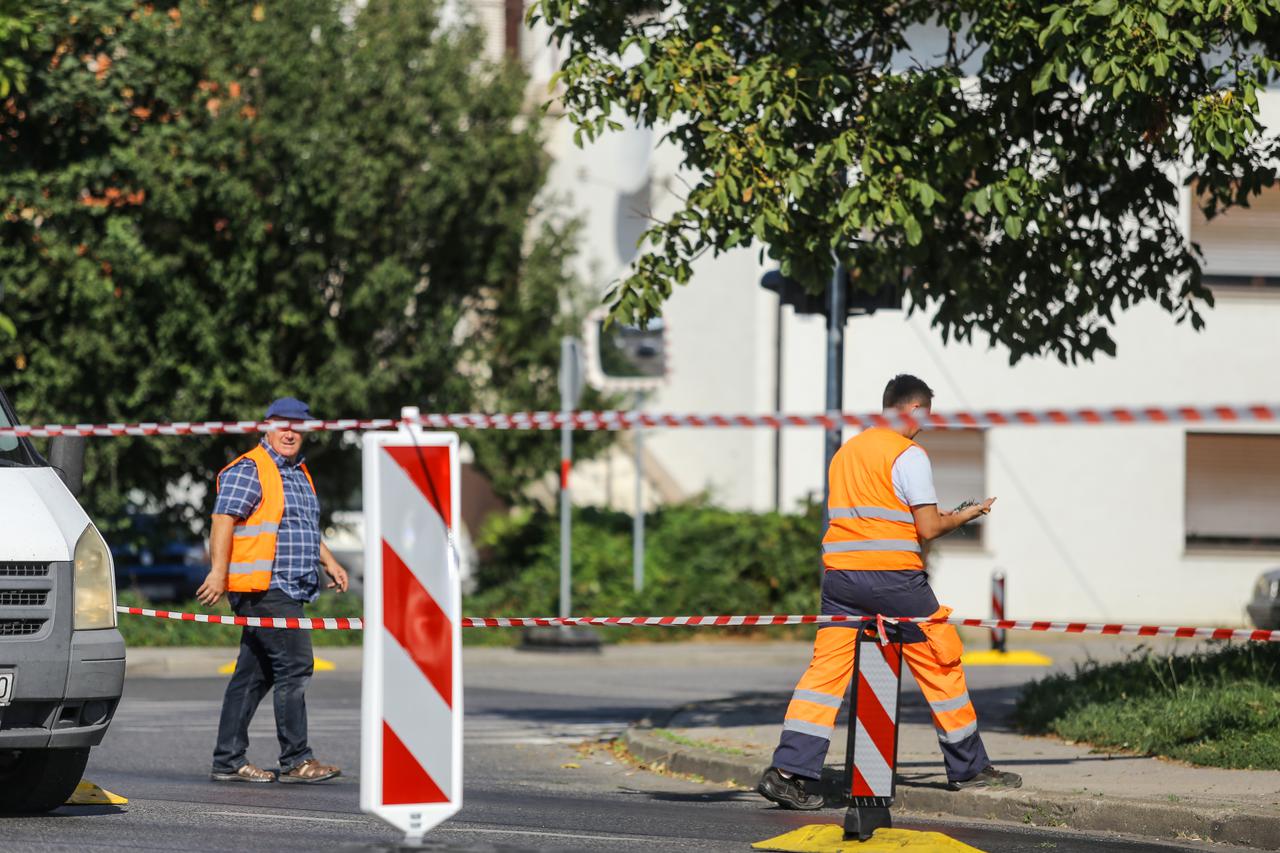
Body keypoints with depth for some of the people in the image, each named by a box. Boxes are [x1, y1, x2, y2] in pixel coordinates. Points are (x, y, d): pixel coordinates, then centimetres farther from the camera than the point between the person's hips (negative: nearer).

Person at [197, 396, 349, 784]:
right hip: (264, 590, -9)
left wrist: (329, 562, 25)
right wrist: (219, 572, -24)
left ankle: (228, 761, 11)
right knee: (294, 666, -13)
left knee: (254, 674, 9)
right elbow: (224, 519, -16)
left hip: (288, 590, 9)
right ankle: (296, 761, -13)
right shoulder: (249, 471, -7)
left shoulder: (299, 473, 22)